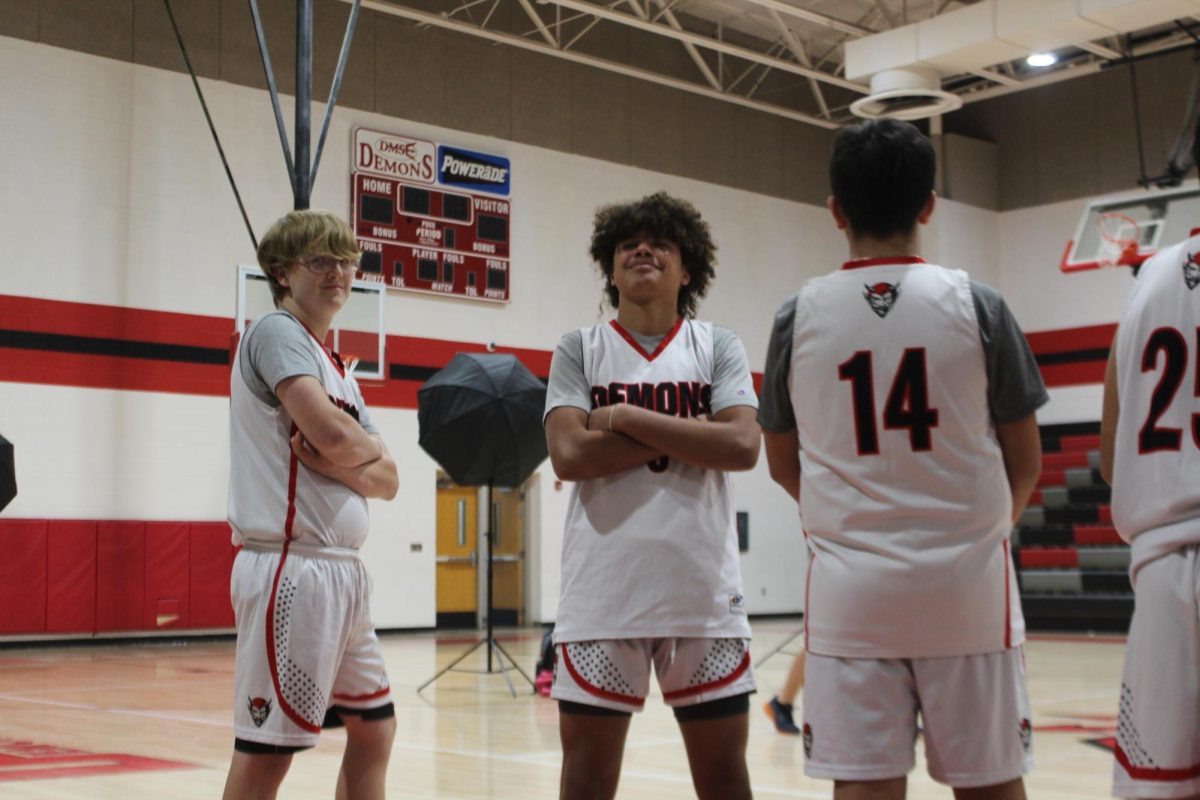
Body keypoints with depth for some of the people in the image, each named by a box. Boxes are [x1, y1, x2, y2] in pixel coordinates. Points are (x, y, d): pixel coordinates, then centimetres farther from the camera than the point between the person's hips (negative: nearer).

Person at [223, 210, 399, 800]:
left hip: (342, 573, 10)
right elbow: (332, 431, -22)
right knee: (265, 751, -6)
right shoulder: (276, 331, -6)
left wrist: (341, 462, -8)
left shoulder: (338, 370, 20)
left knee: (374, 728, 16)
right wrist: (370, 450, 1)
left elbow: (386, 481, 14)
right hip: (291, 567, -10)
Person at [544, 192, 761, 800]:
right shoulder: (578, 350, 5)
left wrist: (628, 417, -10)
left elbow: (742, 446, -9)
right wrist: (688, 431, -9)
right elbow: (570, 454, -9)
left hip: (703, 589, 1)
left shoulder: (718, 347, 7)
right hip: (602, 590, -1)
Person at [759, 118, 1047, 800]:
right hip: (966, 584, 0)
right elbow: (1026, 463, 3)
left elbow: (783, 464, 10)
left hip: (851, 587, 1)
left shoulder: (799, 316, -1)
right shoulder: (976, 305, -4)